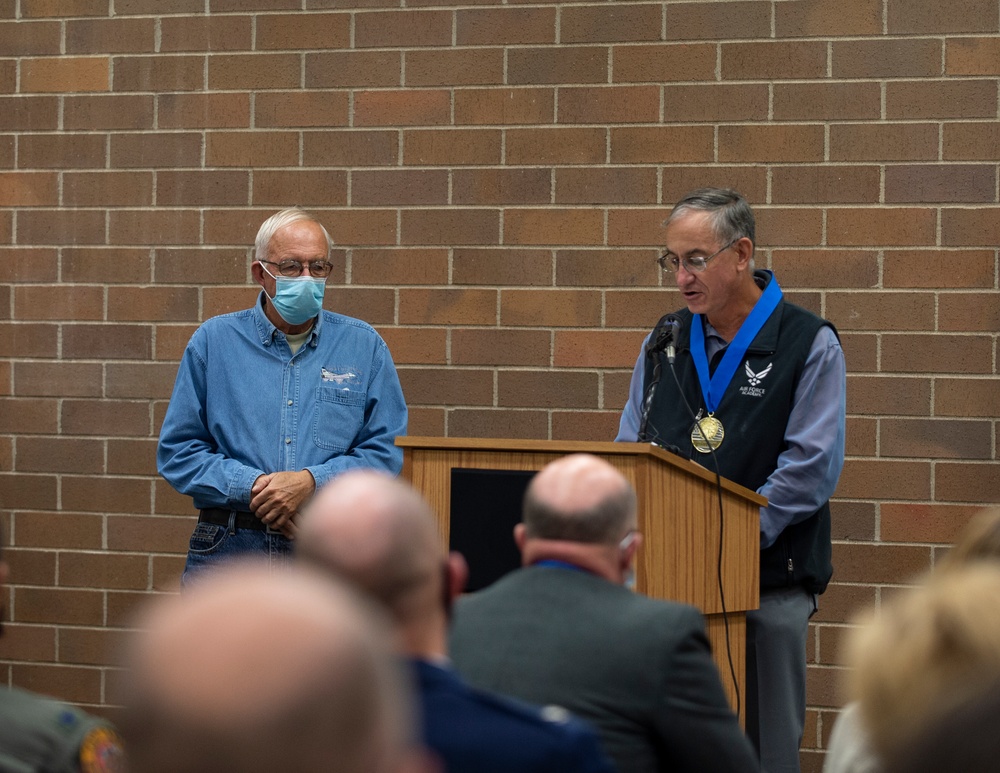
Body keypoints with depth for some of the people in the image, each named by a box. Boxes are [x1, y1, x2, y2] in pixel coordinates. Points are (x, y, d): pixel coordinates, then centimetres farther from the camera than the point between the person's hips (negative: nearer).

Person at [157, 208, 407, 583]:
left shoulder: (364, 347, 8)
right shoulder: (214, 341, 7)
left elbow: (386, 450, 3)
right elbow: (177, 452, 5)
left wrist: (311, 482, -12)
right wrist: (252, 487, -10)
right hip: (230, 548, 0)